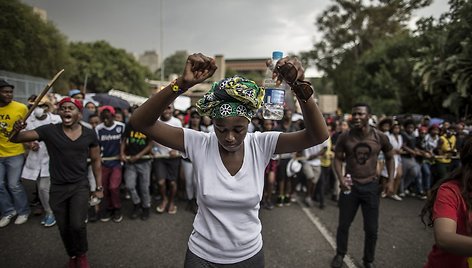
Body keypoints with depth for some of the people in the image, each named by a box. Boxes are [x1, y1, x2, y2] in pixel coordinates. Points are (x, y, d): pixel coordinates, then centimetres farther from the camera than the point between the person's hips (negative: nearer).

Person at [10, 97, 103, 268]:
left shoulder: (89, 134, -3)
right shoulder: (49, 130, -7)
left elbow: (96, 160, 5)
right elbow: (16, 139, -6)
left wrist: (99, 187, 5)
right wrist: (16, 130, -31)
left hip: (80, 186, -1)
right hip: (57, 188, 1)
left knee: (77, 225, -14)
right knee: (64, 228, 12)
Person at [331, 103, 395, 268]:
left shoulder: (380, 137, -7)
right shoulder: (345, 137, -9)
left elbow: (389, 157, 7)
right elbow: (337, 158, -1)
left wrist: (391, 180, -1)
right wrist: (340, 178, -16)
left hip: (371, 186, 0)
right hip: (350, 185, 0)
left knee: (372, 229, 10)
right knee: (343, 225, 11)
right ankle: (340, 254, 35)